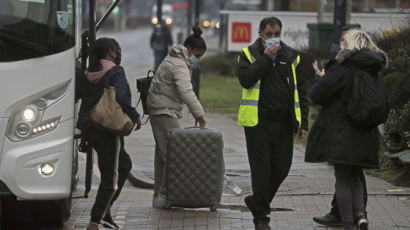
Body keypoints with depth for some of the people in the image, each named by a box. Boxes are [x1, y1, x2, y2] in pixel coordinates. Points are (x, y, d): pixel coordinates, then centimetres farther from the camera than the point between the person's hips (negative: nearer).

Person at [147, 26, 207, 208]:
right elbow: (186, 92, -29)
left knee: (162, 153, 12)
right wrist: (199, 114, -25)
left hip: (159, 111, 11)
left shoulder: (173, 59, 16)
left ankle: (159, 193, 16)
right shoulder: (179, 66, -17)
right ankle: (163, 194, -16)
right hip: (164, 112, -11)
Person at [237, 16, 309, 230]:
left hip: (284, 124, 3)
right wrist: (266, 58, -15)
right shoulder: (249, 54, 2)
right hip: (258, 122, -3)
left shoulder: (291, 57, 10)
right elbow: (246, 79, -15)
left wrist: (303, 122, 8)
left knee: (281, 169, 8)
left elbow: (300, 91, 13)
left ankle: (257, 202, 31)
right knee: (261, 170, -3)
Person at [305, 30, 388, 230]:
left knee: (343, 178, 2)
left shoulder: (343, 69, -15)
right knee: (356, 175, 19)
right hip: (365, 135, 6)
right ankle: (360, 212, -2)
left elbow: (317, 95, -14)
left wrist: (322, 78, 8)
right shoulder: (374, 72, 6)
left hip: (341, 135, -6)